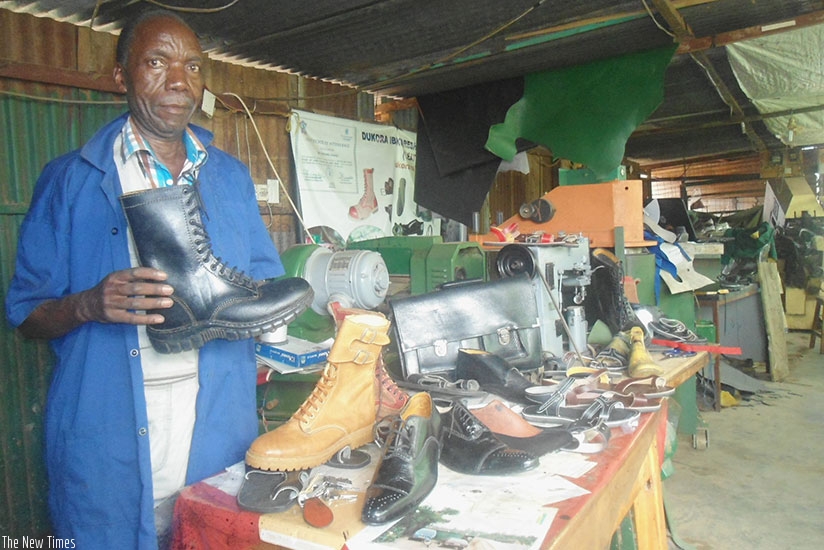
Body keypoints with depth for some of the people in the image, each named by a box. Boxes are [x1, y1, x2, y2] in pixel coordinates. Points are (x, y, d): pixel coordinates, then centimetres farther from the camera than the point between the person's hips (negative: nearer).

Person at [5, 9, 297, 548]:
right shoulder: (71, 179, 1)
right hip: (107, 432, -2)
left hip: (219, 427, 3)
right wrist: (89, 305, -21)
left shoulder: (231, 177, 9)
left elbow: (270, 286, 7)